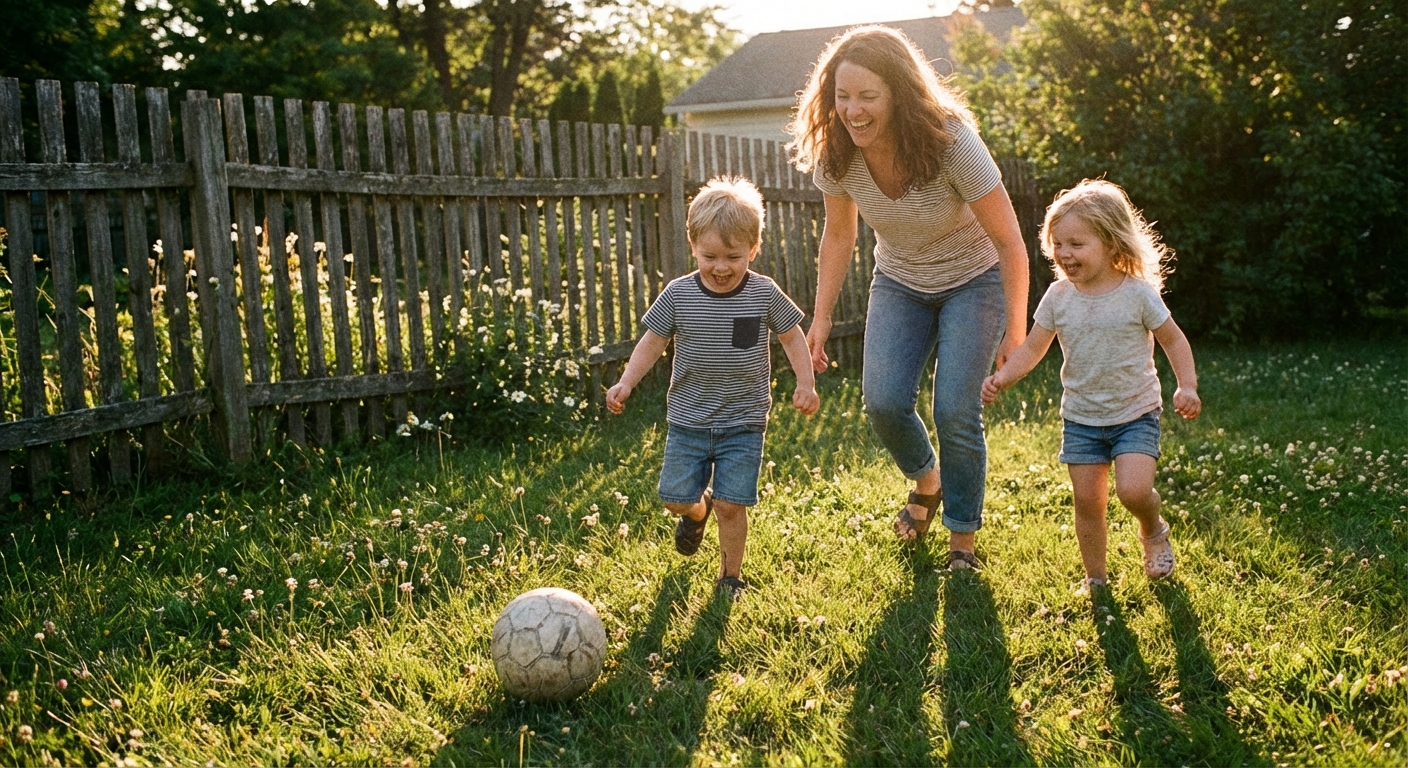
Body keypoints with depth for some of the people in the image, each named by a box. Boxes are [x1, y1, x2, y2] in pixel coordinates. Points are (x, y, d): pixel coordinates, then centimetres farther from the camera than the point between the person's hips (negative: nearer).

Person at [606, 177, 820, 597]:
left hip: (743, 423, -1)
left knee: (731, 505, -3)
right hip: (688, 420, 2)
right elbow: (653, 341, 2)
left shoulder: (764, 294, -7)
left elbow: (791, 335, 6)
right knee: (675, 497, 2)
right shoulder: (678, 295, -7)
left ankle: (730, 576, 20)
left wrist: (805, 383, -3)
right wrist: (625, 383, -9)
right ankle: (698, 509, 40)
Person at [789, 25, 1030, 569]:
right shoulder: (835, 153, -18)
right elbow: (839, 235, -1)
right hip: (899, 285, 4)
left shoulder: (951, 143, -31)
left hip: (973, 283, -3)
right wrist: (821, 318, -1)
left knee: (955, 412, -13)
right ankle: (926, 482, 20)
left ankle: (962, 540, 8)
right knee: (883, 401, -13)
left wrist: (1016, 330, -17)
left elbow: (1009, 242, -21)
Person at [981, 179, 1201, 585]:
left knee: (1132, 490, -19)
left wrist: (1187, 387, -13)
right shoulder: (1058, 297, -4)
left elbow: (1174, 340, -1)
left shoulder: (1138, 293, -11)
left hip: (1135, 413, -3)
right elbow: (1032, 348, 1)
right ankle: (1095, 579, 22)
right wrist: (1001, 378, -15)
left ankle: (1154, 530, 15)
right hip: (1081, 417, 3)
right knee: (1087, 501, 5)